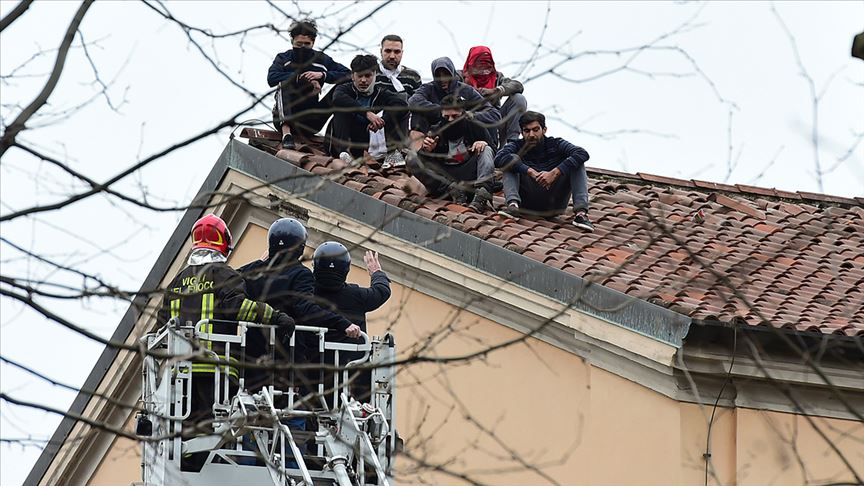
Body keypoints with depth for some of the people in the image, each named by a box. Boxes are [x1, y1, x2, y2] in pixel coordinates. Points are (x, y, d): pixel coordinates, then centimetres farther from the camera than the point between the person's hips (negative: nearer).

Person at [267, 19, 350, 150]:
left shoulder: (321, 59, 9)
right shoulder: (283, 59, 4)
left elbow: (347, 75, -1)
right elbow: (271, 78, -16)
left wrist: (322, 75, -15)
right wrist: (301, 77, -21)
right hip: (285, 119, -2)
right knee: (284, 83, -27)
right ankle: (286, 134, -44)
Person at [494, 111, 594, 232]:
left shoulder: (555, 144, 6)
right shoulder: (517, 146, 6)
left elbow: (582, 154, -12)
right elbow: (499, 158, -16)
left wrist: (554, 173, -24)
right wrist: (531, 172, -24)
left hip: (554, 204, 0)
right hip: (528, 202, 0)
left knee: (576, 163, -12)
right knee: (513, 160, -13)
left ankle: (581, 212, -31)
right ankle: (513, 205, -37)